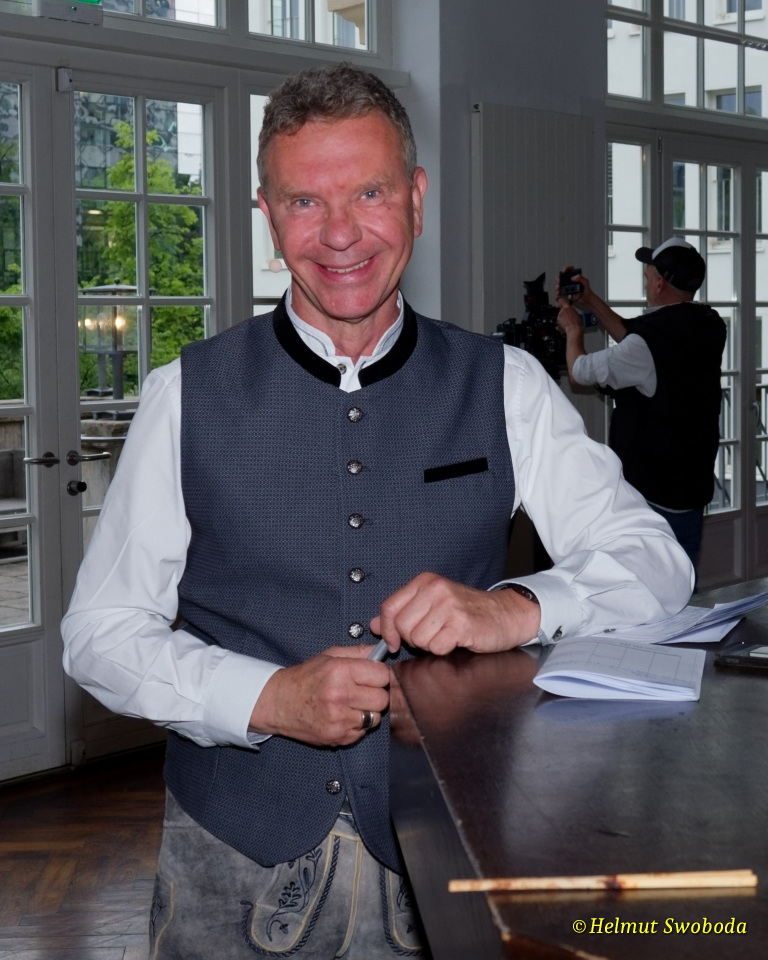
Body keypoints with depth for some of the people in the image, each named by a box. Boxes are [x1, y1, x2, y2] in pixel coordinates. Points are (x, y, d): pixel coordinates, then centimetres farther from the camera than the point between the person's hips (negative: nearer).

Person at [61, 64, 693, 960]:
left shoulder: (505, 388, 1)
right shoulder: (189, 396, -2)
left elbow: (655, 560, -2)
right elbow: (100, 631, -2)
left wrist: (514, 609, -21)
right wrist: (269, 697, -18)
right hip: (240, 857, 0)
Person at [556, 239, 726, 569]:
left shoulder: (650, 341, -23)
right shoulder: (709, 327, 0)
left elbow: (580, 371, -7)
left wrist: (573, 330, 13)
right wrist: (592, 303, 20)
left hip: (650, 492, -7)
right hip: (694, 483, 7)